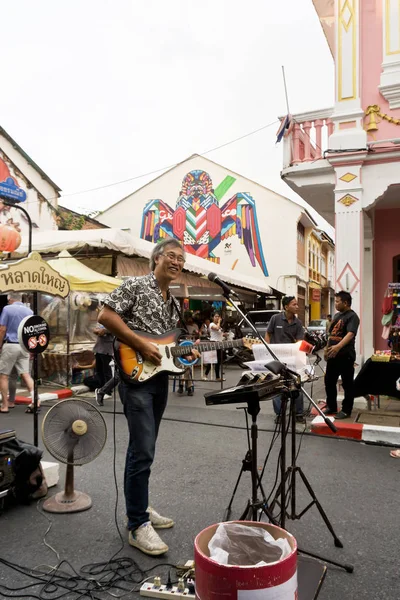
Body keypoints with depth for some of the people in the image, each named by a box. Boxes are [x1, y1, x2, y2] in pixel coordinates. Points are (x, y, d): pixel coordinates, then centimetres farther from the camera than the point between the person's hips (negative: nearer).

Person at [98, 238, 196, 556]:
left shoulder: (174, 304, 17)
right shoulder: (135, 285, -6)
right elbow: (106, 316, -15)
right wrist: (142, 345, -19)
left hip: (160, 377, 8)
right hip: (135, 375, -8)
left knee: (142, 448, 16)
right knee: (143, 451, -9)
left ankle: (138, 507, 29)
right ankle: (138, 525, 1)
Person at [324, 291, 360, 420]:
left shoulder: (352, 316, -12)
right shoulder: (337, 315, 14)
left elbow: (350, 334, -28)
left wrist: (338, 346, -42)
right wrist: (327, 349, 21)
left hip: (345, 355, -8)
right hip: (333, 355, 9)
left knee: (347, 384, 2)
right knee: (329, 382, 13)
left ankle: (346, 410, 11)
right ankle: (331, 407, 25)